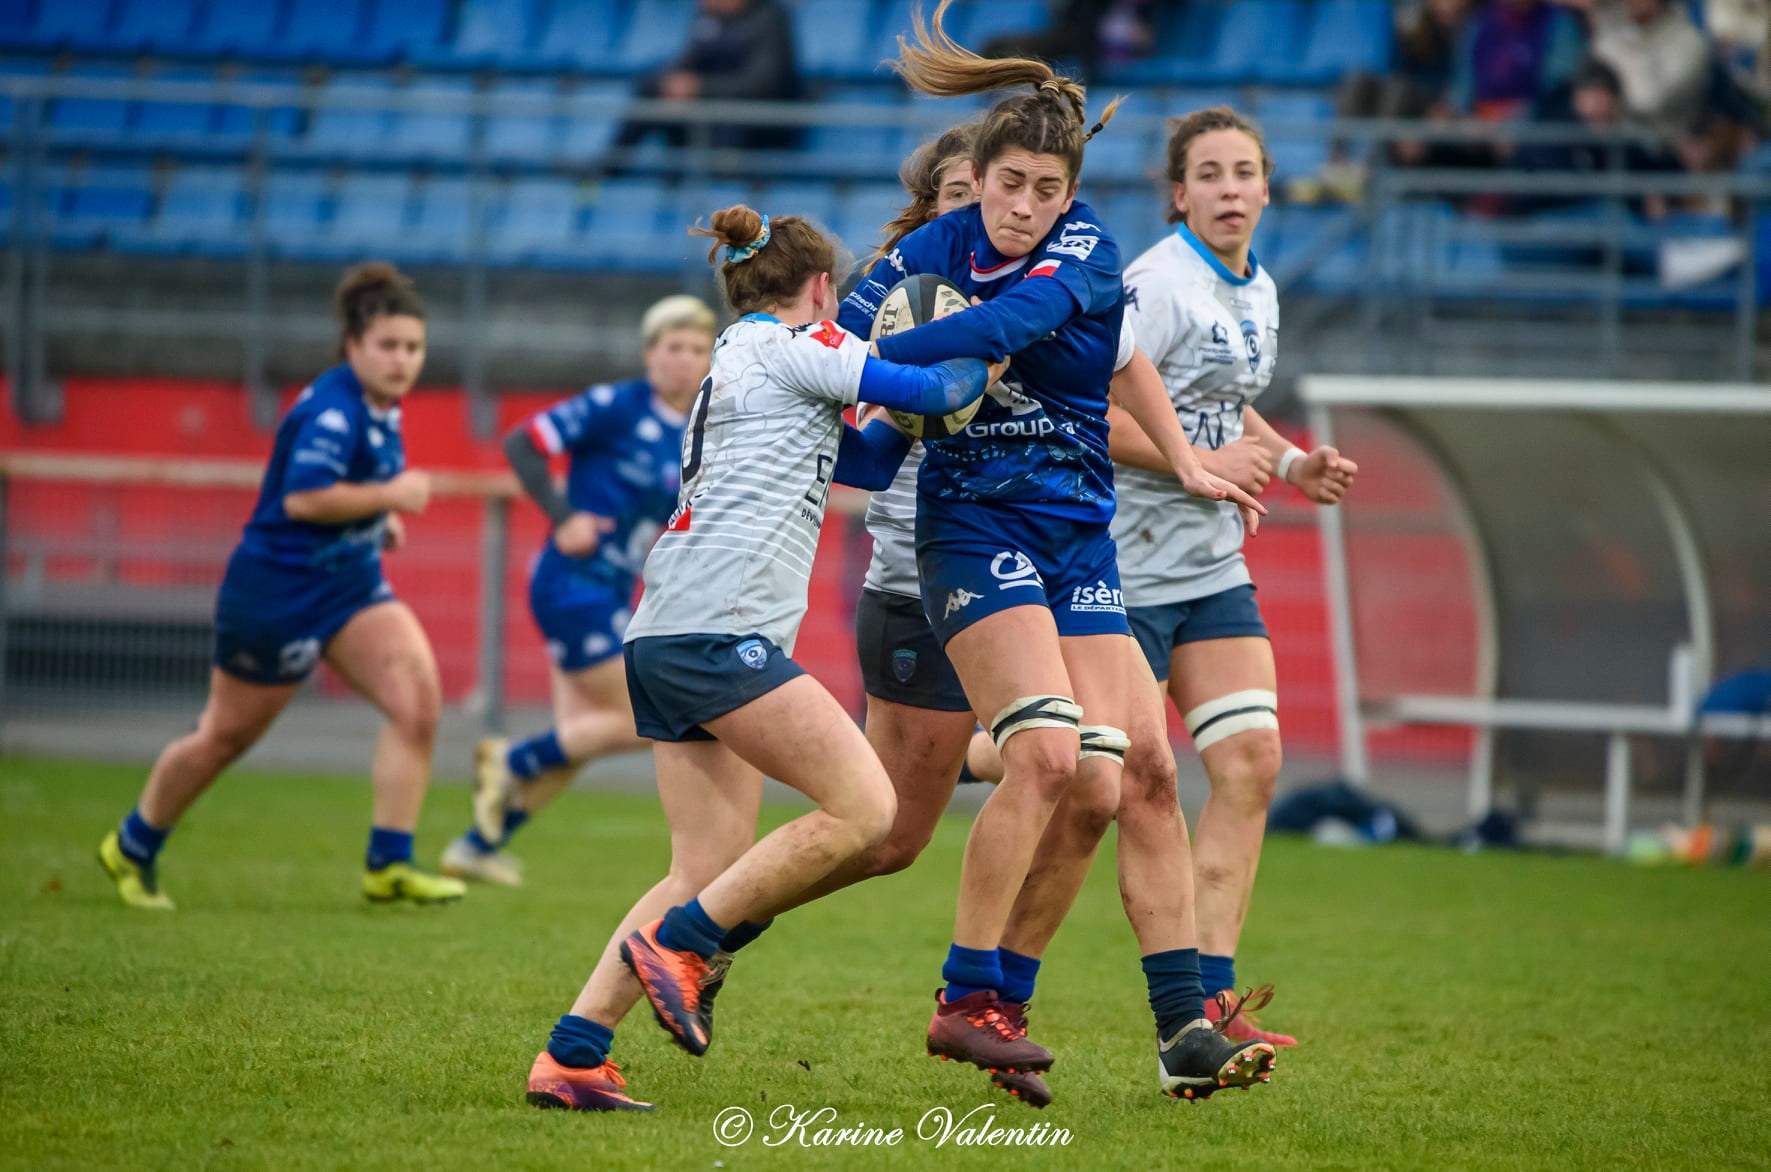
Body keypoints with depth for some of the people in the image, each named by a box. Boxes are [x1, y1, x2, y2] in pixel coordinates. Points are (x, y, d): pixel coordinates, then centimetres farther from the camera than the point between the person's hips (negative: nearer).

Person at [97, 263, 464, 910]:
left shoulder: (379, 408, 6)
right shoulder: (332, 409, -22)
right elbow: (303, 497, -34)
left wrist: (378, 517, 8)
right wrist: (389, 496, -25)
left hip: (350, 584, 8)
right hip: (277, 588, -8)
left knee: (419, 697, -13)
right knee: (225, 736, 7)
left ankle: (388, 866, -8)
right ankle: (131, 847, 31)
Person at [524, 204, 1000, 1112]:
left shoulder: (737, 364, 29)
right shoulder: (792, 347, 1)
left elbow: (872, 461, 32)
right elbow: (935, 390, 0)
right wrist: (987, 361, 18)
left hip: (671, 640, 10)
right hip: (715, 631, -10)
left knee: (707, 871, 5)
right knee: (864, 808, -13)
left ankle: (570, 1056, -1)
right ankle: (676, 941, -10)